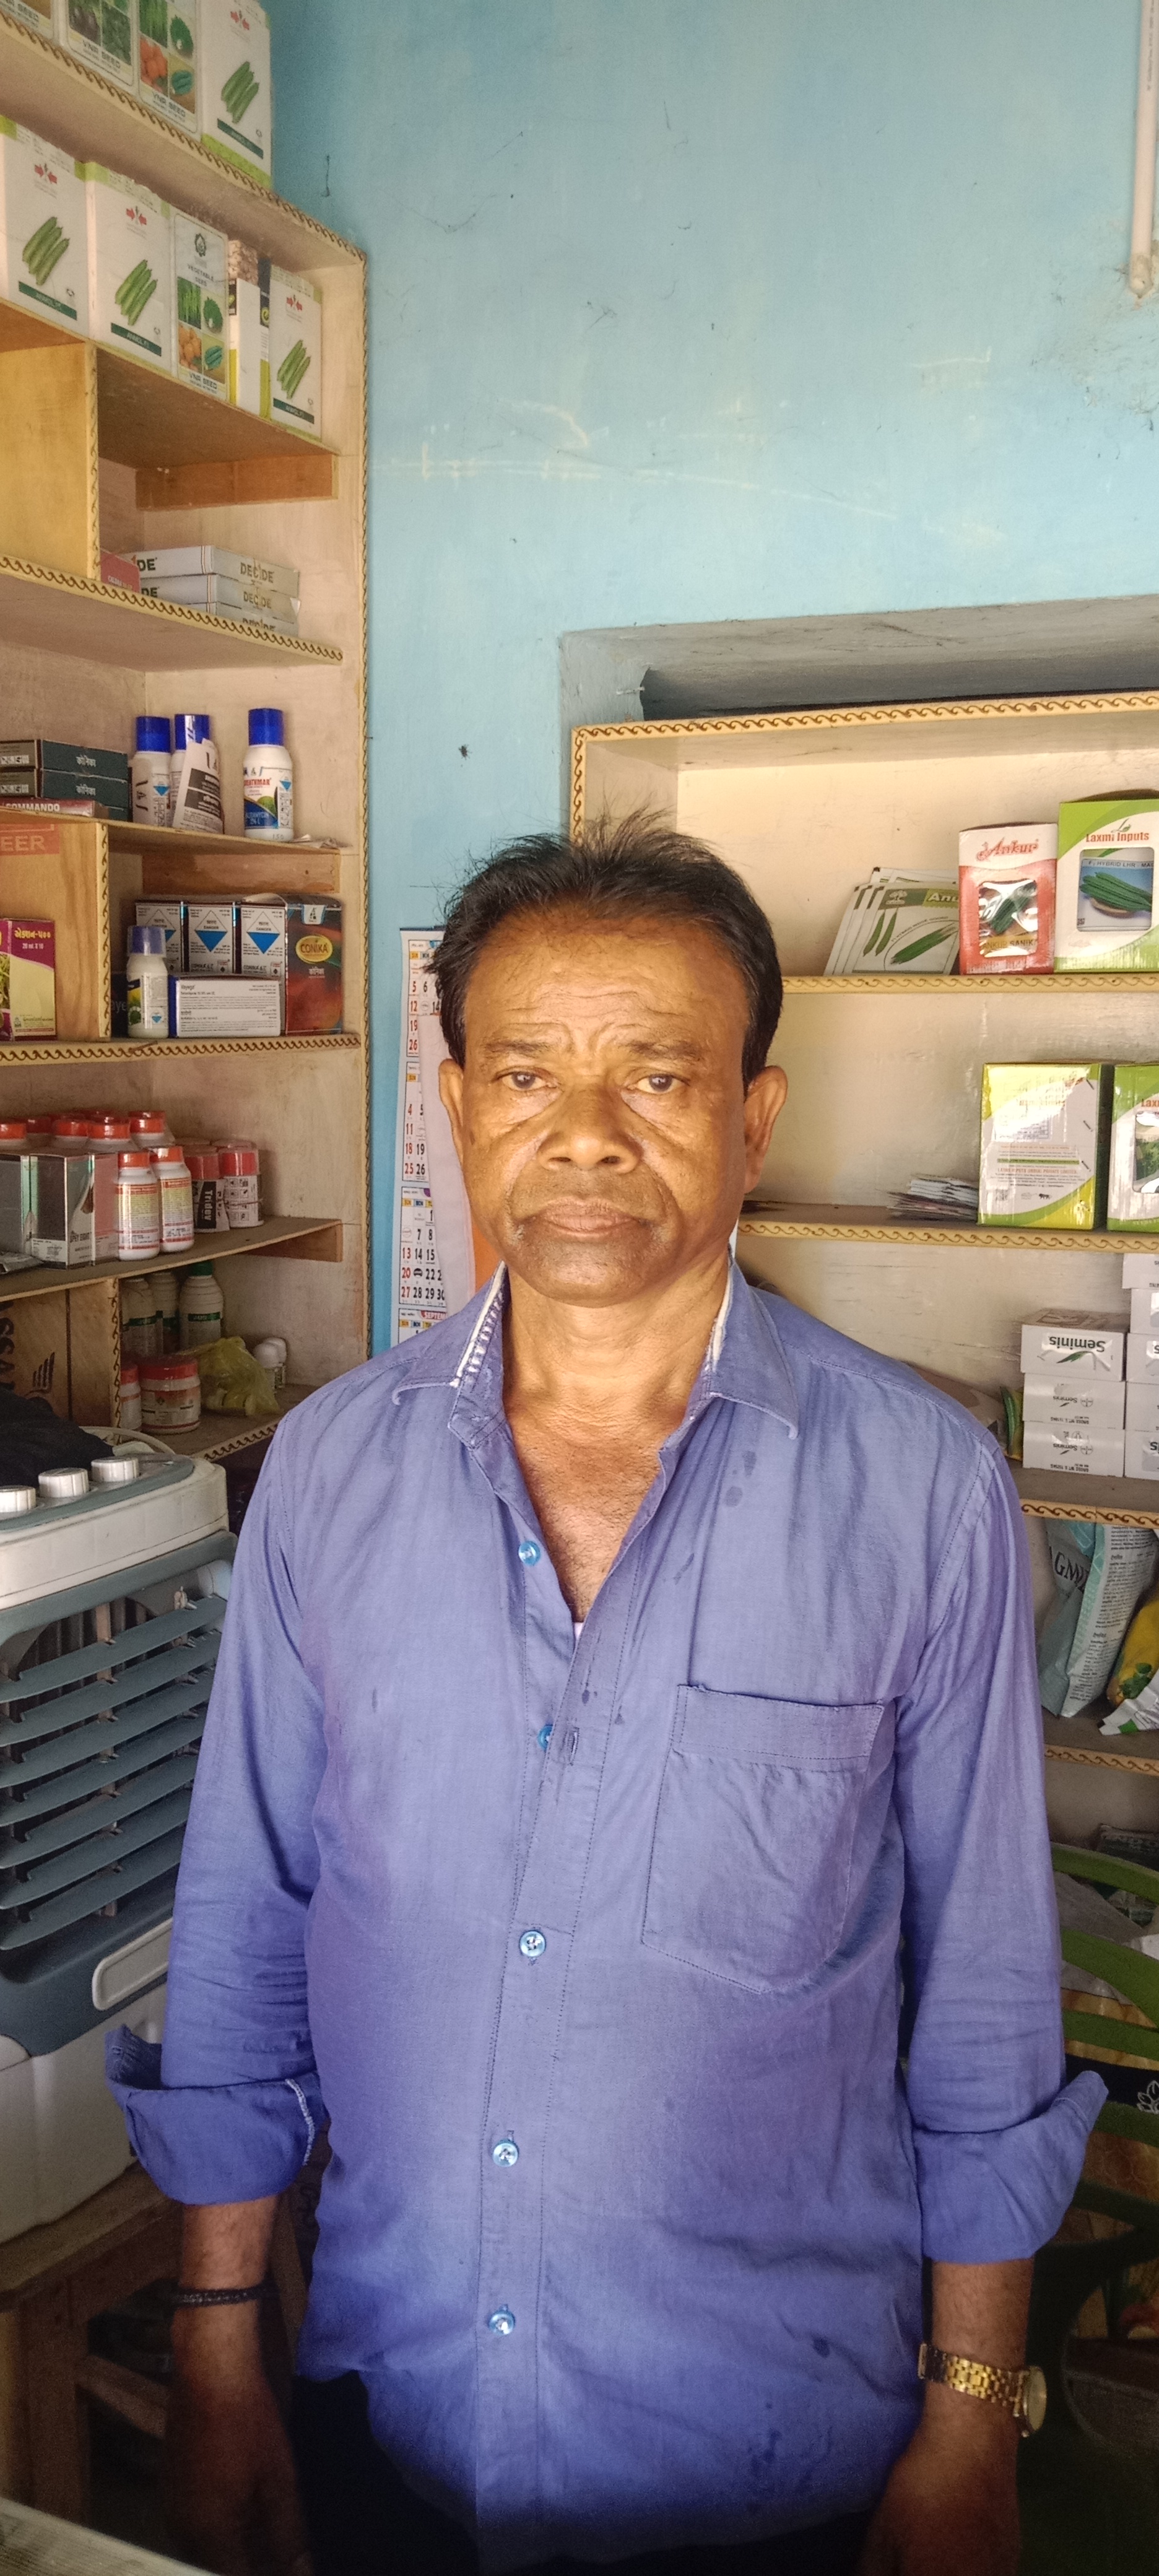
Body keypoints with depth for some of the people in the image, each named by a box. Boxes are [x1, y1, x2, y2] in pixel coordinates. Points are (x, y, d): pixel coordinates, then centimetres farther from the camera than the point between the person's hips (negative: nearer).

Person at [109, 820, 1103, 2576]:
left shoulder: (924, 1490, -14)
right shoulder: (329, 1468, -7)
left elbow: (987, 1997, -6)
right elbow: (241, 1938, 1)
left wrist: (972, 2426, -1)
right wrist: (218, 2353, 4)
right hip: (389, 2412, 2)